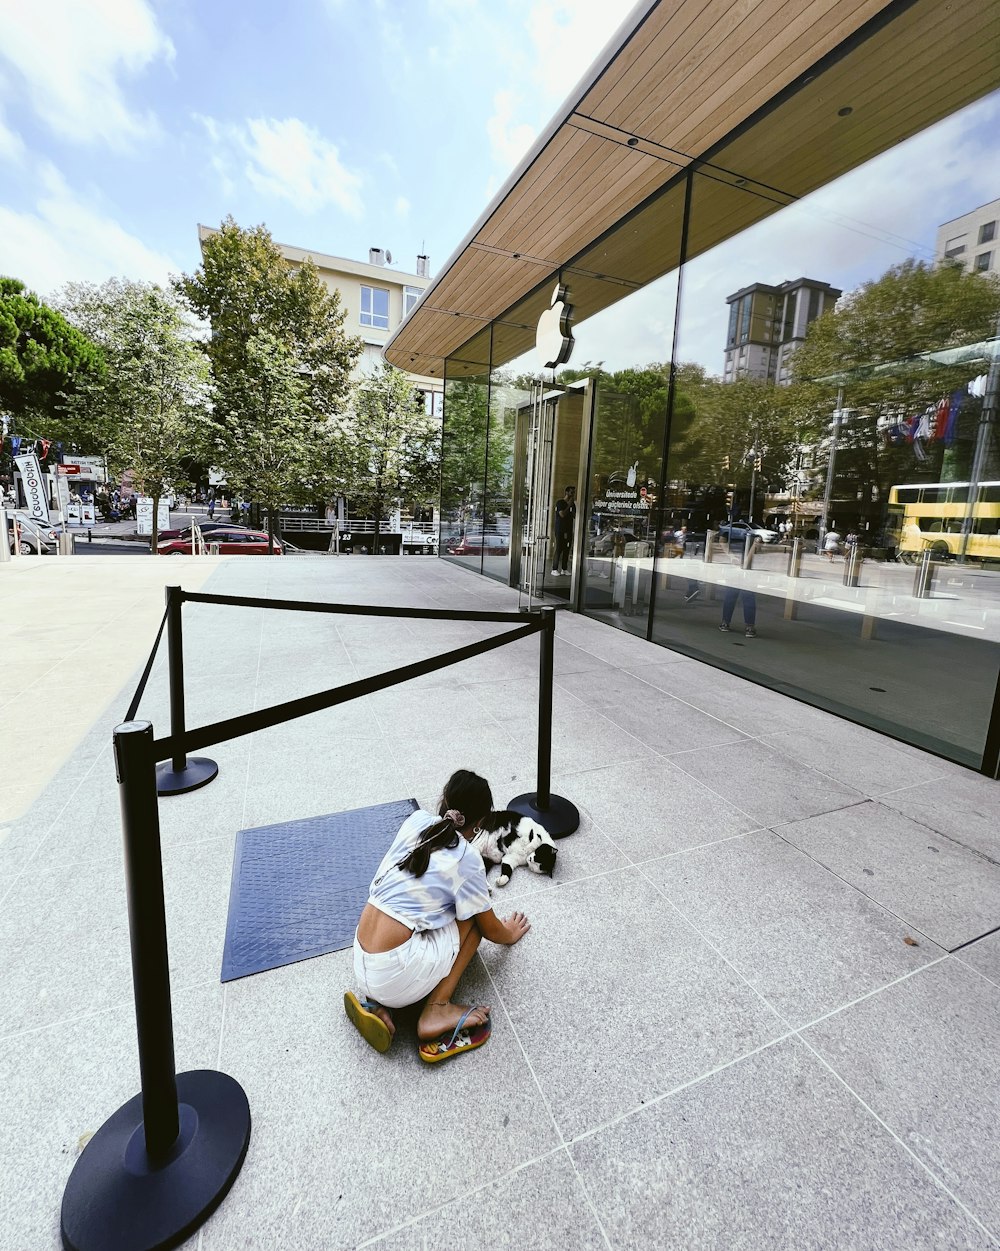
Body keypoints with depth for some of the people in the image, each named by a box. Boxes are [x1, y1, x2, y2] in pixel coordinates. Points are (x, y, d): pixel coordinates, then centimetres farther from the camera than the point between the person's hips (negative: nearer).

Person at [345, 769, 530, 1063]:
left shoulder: (415, 821, 3)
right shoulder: (467, 860, -10)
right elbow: (491, 930, 6)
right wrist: (510, 934, 28)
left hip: (361, 965, 6)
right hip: (396, 978, -6)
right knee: (472, 914, 9)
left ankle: (377, 1003, 9)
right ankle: (437, 1010, -1)